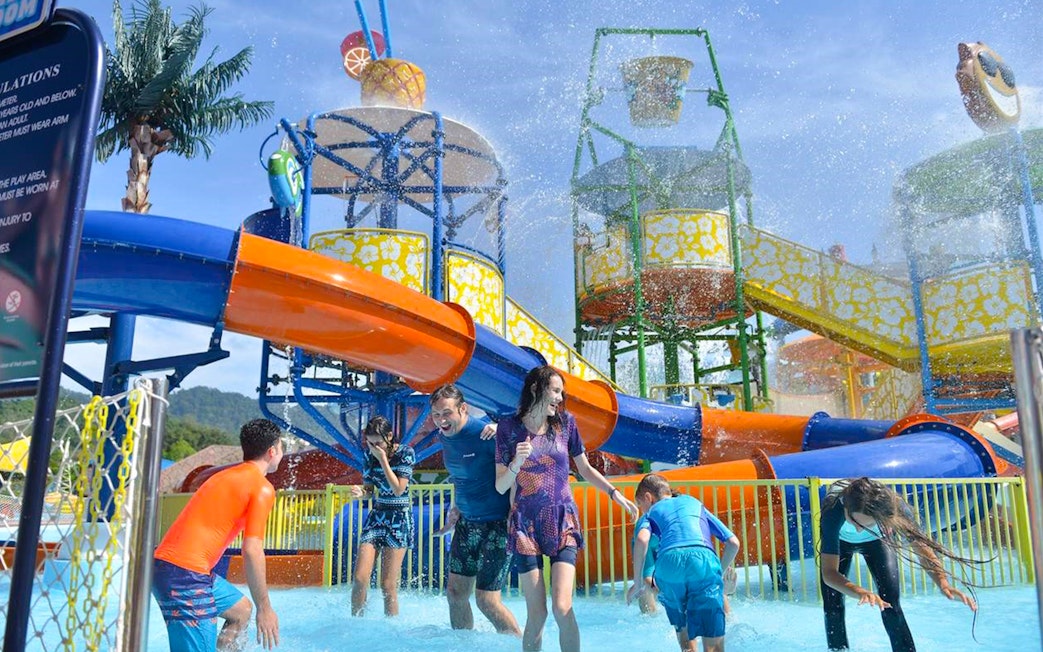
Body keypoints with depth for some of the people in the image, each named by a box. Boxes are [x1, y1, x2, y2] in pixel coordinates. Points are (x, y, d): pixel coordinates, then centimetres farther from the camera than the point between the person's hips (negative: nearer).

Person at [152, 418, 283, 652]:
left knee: (241, 609, 24)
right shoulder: (262, 488, -8)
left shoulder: (226, 476, 18)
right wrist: (265, 608, -8)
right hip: (186, 574, -10)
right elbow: (252, 551, -15)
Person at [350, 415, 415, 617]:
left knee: (388, 585, -5)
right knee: (359, 578, -7)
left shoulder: (405, 453, -7)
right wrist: (360, 492, -12)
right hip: (376, 516, 4)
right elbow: (369, 489, 11)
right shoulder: (370, 456, 5)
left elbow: (399, 489, -14)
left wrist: (383, 459, -15)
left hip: (399, 518, -4)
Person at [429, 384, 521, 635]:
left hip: (497, 524, -7)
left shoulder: (486, 435, -20)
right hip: (467, 522, 8)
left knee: (486, 600, -6)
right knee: (455, 592, 12)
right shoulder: (444, 437, 4)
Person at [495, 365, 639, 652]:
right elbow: (500, 486, -1)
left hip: (563, 523, 1)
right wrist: (517, 463, -19)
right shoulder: (509, 427, -2)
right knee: (536, 614, 0)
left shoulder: (565, 422, 3)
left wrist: (616, 494, 2)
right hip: (526, 524, -1)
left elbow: (585, 469, 13)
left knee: (563, 608, -11)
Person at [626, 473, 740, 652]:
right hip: (703, 560, 0)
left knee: (682, 628, 25)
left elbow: (642, 540, 4)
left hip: (668, 564, 0)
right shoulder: (695, 503, 36)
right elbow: (733, 542, 29)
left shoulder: (653, 511, 28)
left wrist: (638, 583, 12)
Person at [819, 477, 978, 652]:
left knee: (890, 603, -13)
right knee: (833, 606, -7)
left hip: (877, 539, 1)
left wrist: (943, 583, -52)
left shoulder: (894, 508, -39)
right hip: (840, 540, -1)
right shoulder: (833, 511, -44)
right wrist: (861, 592, -61)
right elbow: (829, 572, -44)